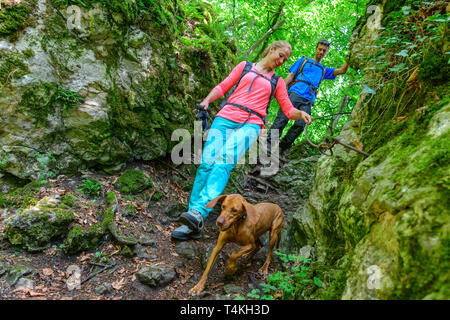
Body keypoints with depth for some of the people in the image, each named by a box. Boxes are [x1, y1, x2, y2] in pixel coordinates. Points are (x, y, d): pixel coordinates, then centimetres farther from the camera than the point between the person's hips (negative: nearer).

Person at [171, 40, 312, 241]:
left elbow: (289, 110, 21)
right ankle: (192, 226, -15)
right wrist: (207, 100, -1)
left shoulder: (277, 82, 26)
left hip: (250, 125, 0)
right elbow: (223, 87, 17)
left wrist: (301, 114, 0)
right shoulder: (245, 66, 24)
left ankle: (199, 212, -42)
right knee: (206, 163, -16)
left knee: (224, 163, -28)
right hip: (225, 118, 1)